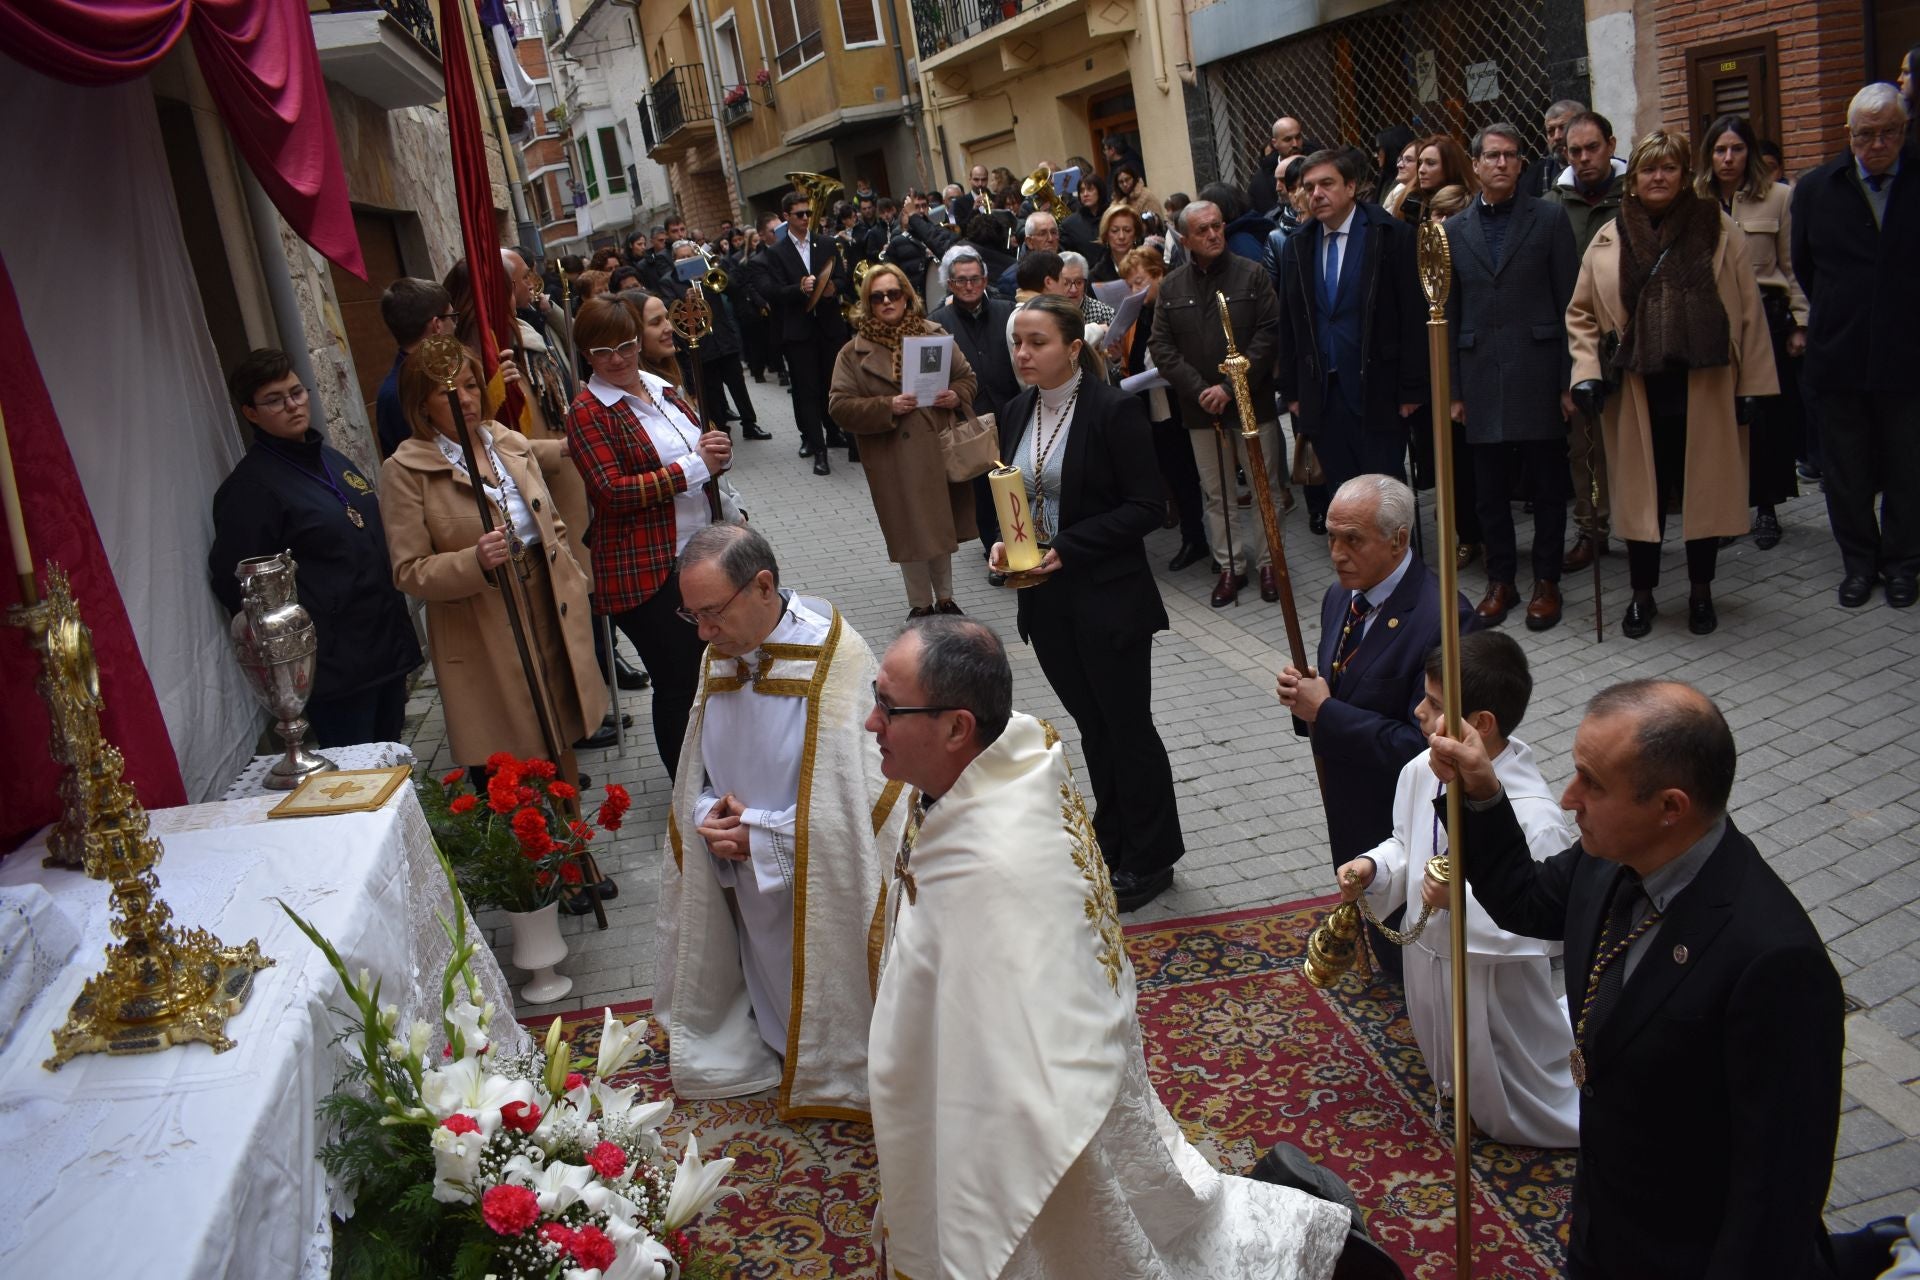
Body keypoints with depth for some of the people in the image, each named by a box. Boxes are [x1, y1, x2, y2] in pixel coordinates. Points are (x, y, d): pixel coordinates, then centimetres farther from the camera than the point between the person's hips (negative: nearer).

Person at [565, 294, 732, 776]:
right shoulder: (589, 412, -10)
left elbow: (696, 451, 25)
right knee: (678, 683, 0)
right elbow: (612, 490, -21)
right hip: (648, 571, -7)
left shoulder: (661, 388, 12)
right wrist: (695, 466, -21)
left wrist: (716, 451, 0)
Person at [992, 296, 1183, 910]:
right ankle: (1112, 842, 33)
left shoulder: (1114, 410, -14)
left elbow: (1147, 507, -15)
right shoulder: (1017, 412, 6)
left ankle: (1150, 858, 21)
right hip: (1044, 599, 6)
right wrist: (1003, 541, -5)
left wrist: (1068, 548, -21)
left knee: (1127, 724, 5)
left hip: (1109, 598, -6)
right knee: (1092, 724, 18)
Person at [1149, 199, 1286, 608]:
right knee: (1216, 494, 8)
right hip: (1200, 407, 2)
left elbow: (1268, 333, -8)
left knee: (1266, 486, 4)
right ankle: (1230, 566, 18)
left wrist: (1230, 387, -15)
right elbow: (1161, 345, 0)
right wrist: (1199, 389, -12)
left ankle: (1268, 559, 19)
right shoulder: (1171, 286, 4)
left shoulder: (1251, 275, -2)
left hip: (1252, 402, -2)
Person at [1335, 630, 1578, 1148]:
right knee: (1458, 1090, 29)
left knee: (1511, 1121, 18)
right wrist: (1373, 868, -12)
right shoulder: (1421, 773, -12)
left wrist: (1464, 900, -36)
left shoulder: (1535, 818, -32)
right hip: (1429, 965, 6)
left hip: (1492, 989, -6)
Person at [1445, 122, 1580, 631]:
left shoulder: (1550, 218, 2)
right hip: (1482, 381, 2)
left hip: (1538, 376, -2)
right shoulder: (1454, 230, 9)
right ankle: (1500, 580, 19)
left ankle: (1546, 583, 15)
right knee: (1491, 490, 7)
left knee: (1547, 487, 4)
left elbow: (1569, 303, 0)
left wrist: (1570, 380, -5)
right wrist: (1453, 390, 6)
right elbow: (1450, 315, 10)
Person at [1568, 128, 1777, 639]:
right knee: (1642, 493, 7)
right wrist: (1587, 372, -3)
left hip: (1705, 390, 0)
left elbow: (1747, 310, 2)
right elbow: (1581, 313, 11)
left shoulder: (1718, 229, 3)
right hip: (1636, 392, 1)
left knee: (1704, 489, 8)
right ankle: (1642, 594, 21)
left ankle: (1701, 593, 24)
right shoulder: (1610, 239, 5)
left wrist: (1750, 384, -1)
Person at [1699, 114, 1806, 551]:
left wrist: (1799, 323, 0)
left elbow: (1791, 266, 3)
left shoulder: (1777, 197, 2)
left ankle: (1766, 507, 11)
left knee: (1769, 414, 1)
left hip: (1766, 316, -1)